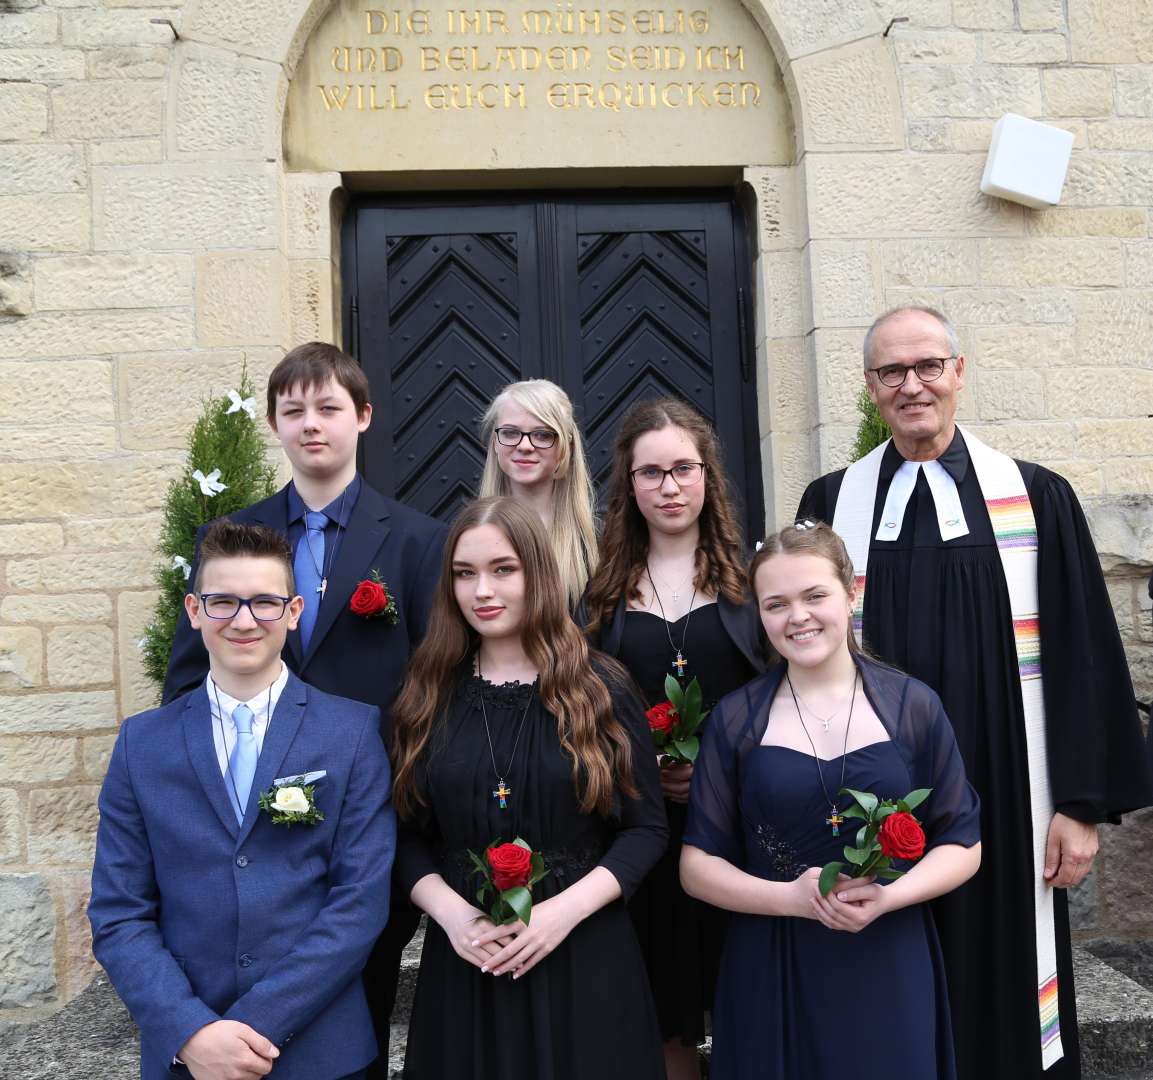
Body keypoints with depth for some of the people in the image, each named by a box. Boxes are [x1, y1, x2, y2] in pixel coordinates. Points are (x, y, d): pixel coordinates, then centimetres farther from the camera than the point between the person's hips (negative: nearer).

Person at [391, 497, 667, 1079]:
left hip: (583, 955, -1)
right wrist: (450, 913, -12)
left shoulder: (601, 688, -3)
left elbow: (646, 827, -3)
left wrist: (565, 909, -15)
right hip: (465, 959, 2)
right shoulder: (428, 697, 3)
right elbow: (408, 836, 5)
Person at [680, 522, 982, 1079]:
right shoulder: (735, 719, -3)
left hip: (888, 969, 0)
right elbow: (697, 865, -1)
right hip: (769, 972, 0)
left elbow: (963, 844, 2)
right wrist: (790, 896, -17)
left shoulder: (913, 706, -2)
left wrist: (887, 897, -15)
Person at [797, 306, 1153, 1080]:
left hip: (1002, 805, 0)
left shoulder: (1035, 498, -1)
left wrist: (1083, 803, -3)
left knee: (1003, 990, 12)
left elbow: (1083, 655, -1)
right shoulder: (831, 504, 2)